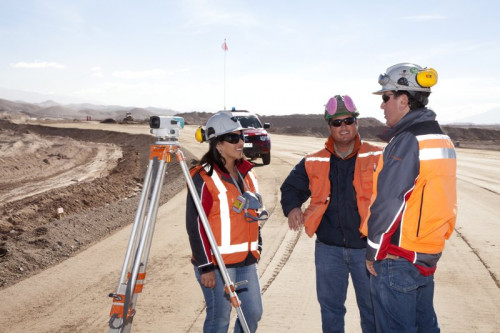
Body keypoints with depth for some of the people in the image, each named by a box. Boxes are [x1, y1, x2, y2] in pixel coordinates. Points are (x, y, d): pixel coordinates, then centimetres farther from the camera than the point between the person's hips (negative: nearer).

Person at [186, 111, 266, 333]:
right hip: (217, 264, -7)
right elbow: (195, 225, -15)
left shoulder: (246, 173, 9)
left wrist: (257, 248, 16)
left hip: (247, 261, 7)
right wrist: (205, 266, -16)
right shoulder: (204, 178, -14)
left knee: (253, 312, 13)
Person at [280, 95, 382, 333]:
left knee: (372, 308, 12)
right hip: (328, 248, 2)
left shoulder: (377, 157, -3)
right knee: (330, 307, 16)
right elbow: (292, 187, 13)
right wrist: (292, 207, -8)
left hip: (366, 248, -2)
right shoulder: (313, 163, 4)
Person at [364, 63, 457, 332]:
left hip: (397, 259, -9)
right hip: (429, 254, 9)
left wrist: (373, 252, -10)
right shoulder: (442, 140, 9)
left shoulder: (407, 141, -19)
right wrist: (433, 240, 18)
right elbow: (441, 201, 13)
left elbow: (387, 204, -21)